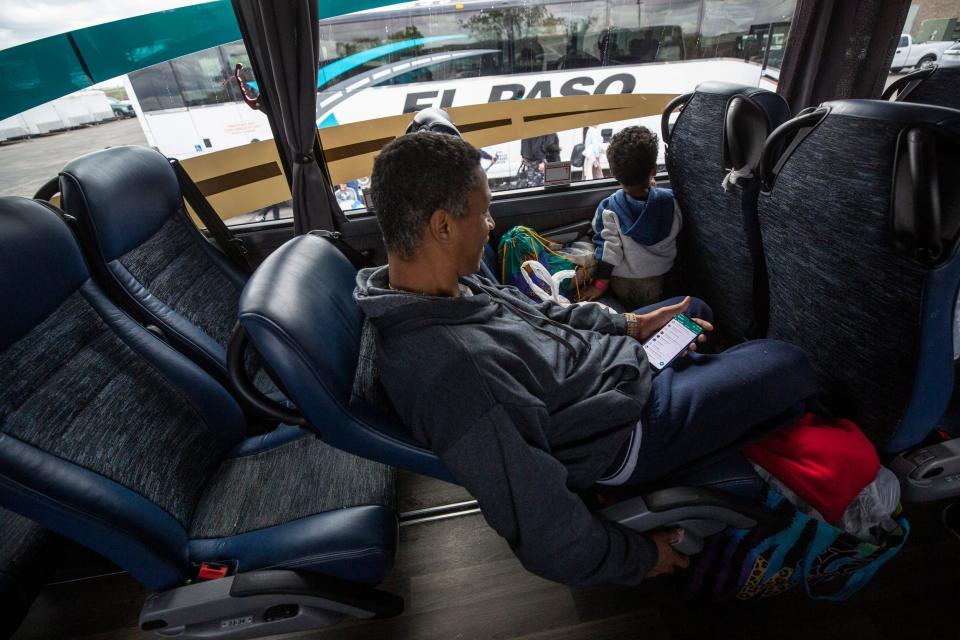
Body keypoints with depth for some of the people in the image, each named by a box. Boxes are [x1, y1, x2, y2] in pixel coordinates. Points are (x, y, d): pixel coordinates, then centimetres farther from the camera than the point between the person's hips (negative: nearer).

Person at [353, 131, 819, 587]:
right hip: (627, 432, -8)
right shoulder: (452, 373, -40)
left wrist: (629, 324, 3)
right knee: (787, 366, 3)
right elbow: (551, 543, -30)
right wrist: (640, 557, -11)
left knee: (693, 308, 28)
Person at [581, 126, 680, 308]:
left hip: (622, 283, -1)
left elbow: (608, 250, -20)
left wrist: (600, 284, -6)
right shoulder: (668, 200, -19)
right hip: (658, 282, 2)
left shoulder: (608, 209, -26)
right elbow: (676, 229, 3)